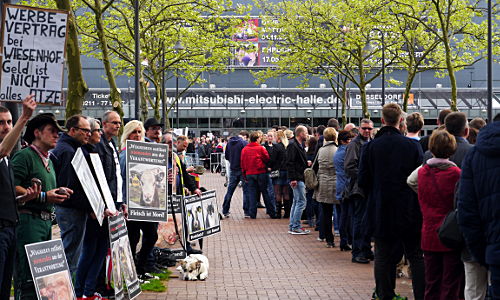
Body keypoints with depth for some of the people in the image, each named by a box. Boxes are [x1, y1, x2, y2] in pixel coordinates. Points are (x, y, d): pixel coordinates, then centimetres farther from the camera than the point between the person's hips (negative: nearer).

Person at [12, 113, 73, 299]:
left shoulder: (49, 160, 23)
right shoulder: (24, 156, -7)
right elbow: (12, 187, -18)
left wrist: (59, 194, 12)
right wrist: (43, 196, -18)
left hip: (46, 220, 9)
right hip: (28, 219, -9)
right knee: (28, 276, -11)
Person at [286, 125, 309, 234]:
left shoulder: (299, 145, 18)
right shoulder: (292, 146, -13)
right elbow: (290, 163, -19)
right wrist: (293, 178, -23)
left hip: (300, 178, 11)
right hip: (297, 179, -11)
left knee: (296, 202, 12)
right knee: (301, 201, -10)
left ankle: (292, 226, 17)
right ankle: (296, 227, -7)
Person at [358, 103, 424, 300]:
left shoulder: (370, 147, -5)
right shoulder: (413, 145, -8)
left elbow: (362, 181, -3)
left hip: (380, 211, 1)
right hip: (409, 210, -1)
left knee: (383, 256, 9)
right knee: (416, 256, 7)